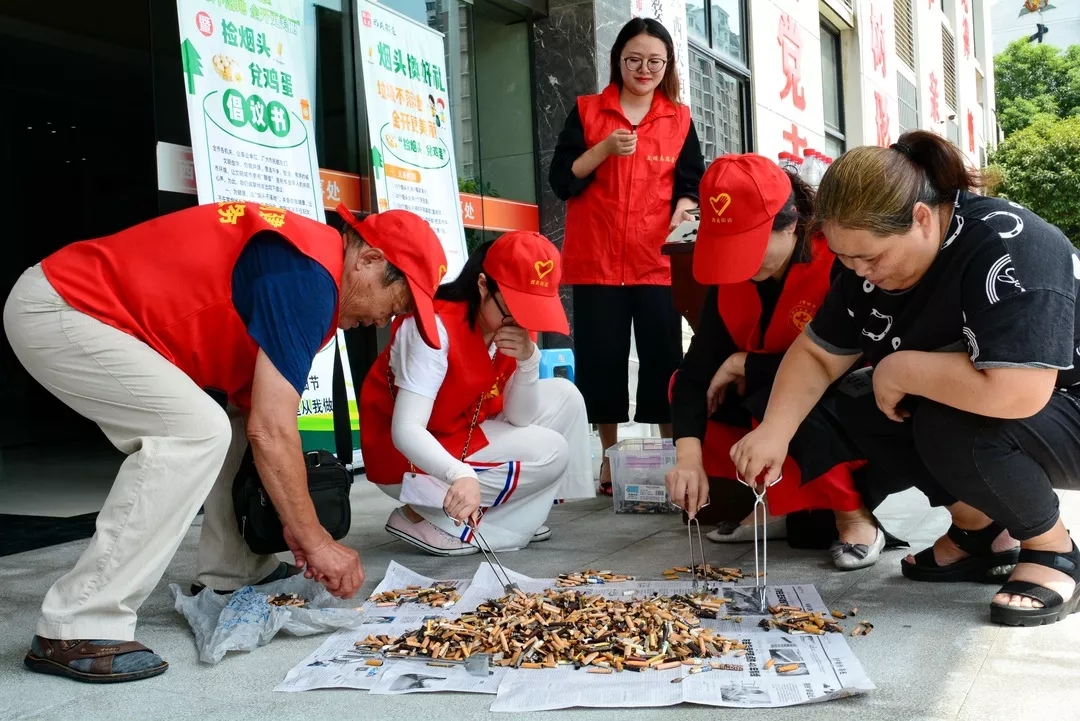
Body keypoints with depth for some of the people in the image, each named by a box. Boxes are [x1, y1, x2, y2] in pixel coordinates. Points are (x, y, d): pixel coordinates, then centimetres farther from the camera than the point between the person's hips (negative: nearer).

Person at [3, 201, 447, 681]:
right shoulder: (308, 276, -19)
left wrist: (292, 524, 9)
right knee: (196, 430, -21)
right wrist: (316, 541, -12)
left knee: (230, 416, 14)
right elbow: (271, 431, -22)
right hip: (56, 311, -11)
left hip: (72, 304, 11)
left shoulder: (302, 254, 11)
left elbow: (254, 414, 11)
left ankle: (231, 571, 19)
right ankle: (77, 629, -18)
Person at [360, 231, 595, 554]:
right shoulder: (437, 326, -29)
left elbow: (519, 418, -7)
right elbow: (405, 431, -36)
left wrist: (528, 360, -26)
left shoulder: (516, 325, -6)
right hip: (408, 458, -8)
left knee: (563, 396, 2)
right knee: (550, 453, -15)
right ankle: (432, 522, -10)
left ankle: (512, 517, 6)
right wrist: (461, 475, -53)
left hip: (464, 434, 8)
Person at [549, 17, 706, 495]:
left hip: (657, 261, 1)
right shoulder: (587, 111, 6)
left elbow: (691, 184, 9)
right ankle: (610, 458, 13)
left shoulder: (680, 119, 11)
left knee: (664, 358, -3)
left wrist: (684, 209, -13)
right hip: (596, 261, 0)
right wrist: (604, 149, -14)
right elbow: (562, 181, 0)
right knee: (602, 358, 1)